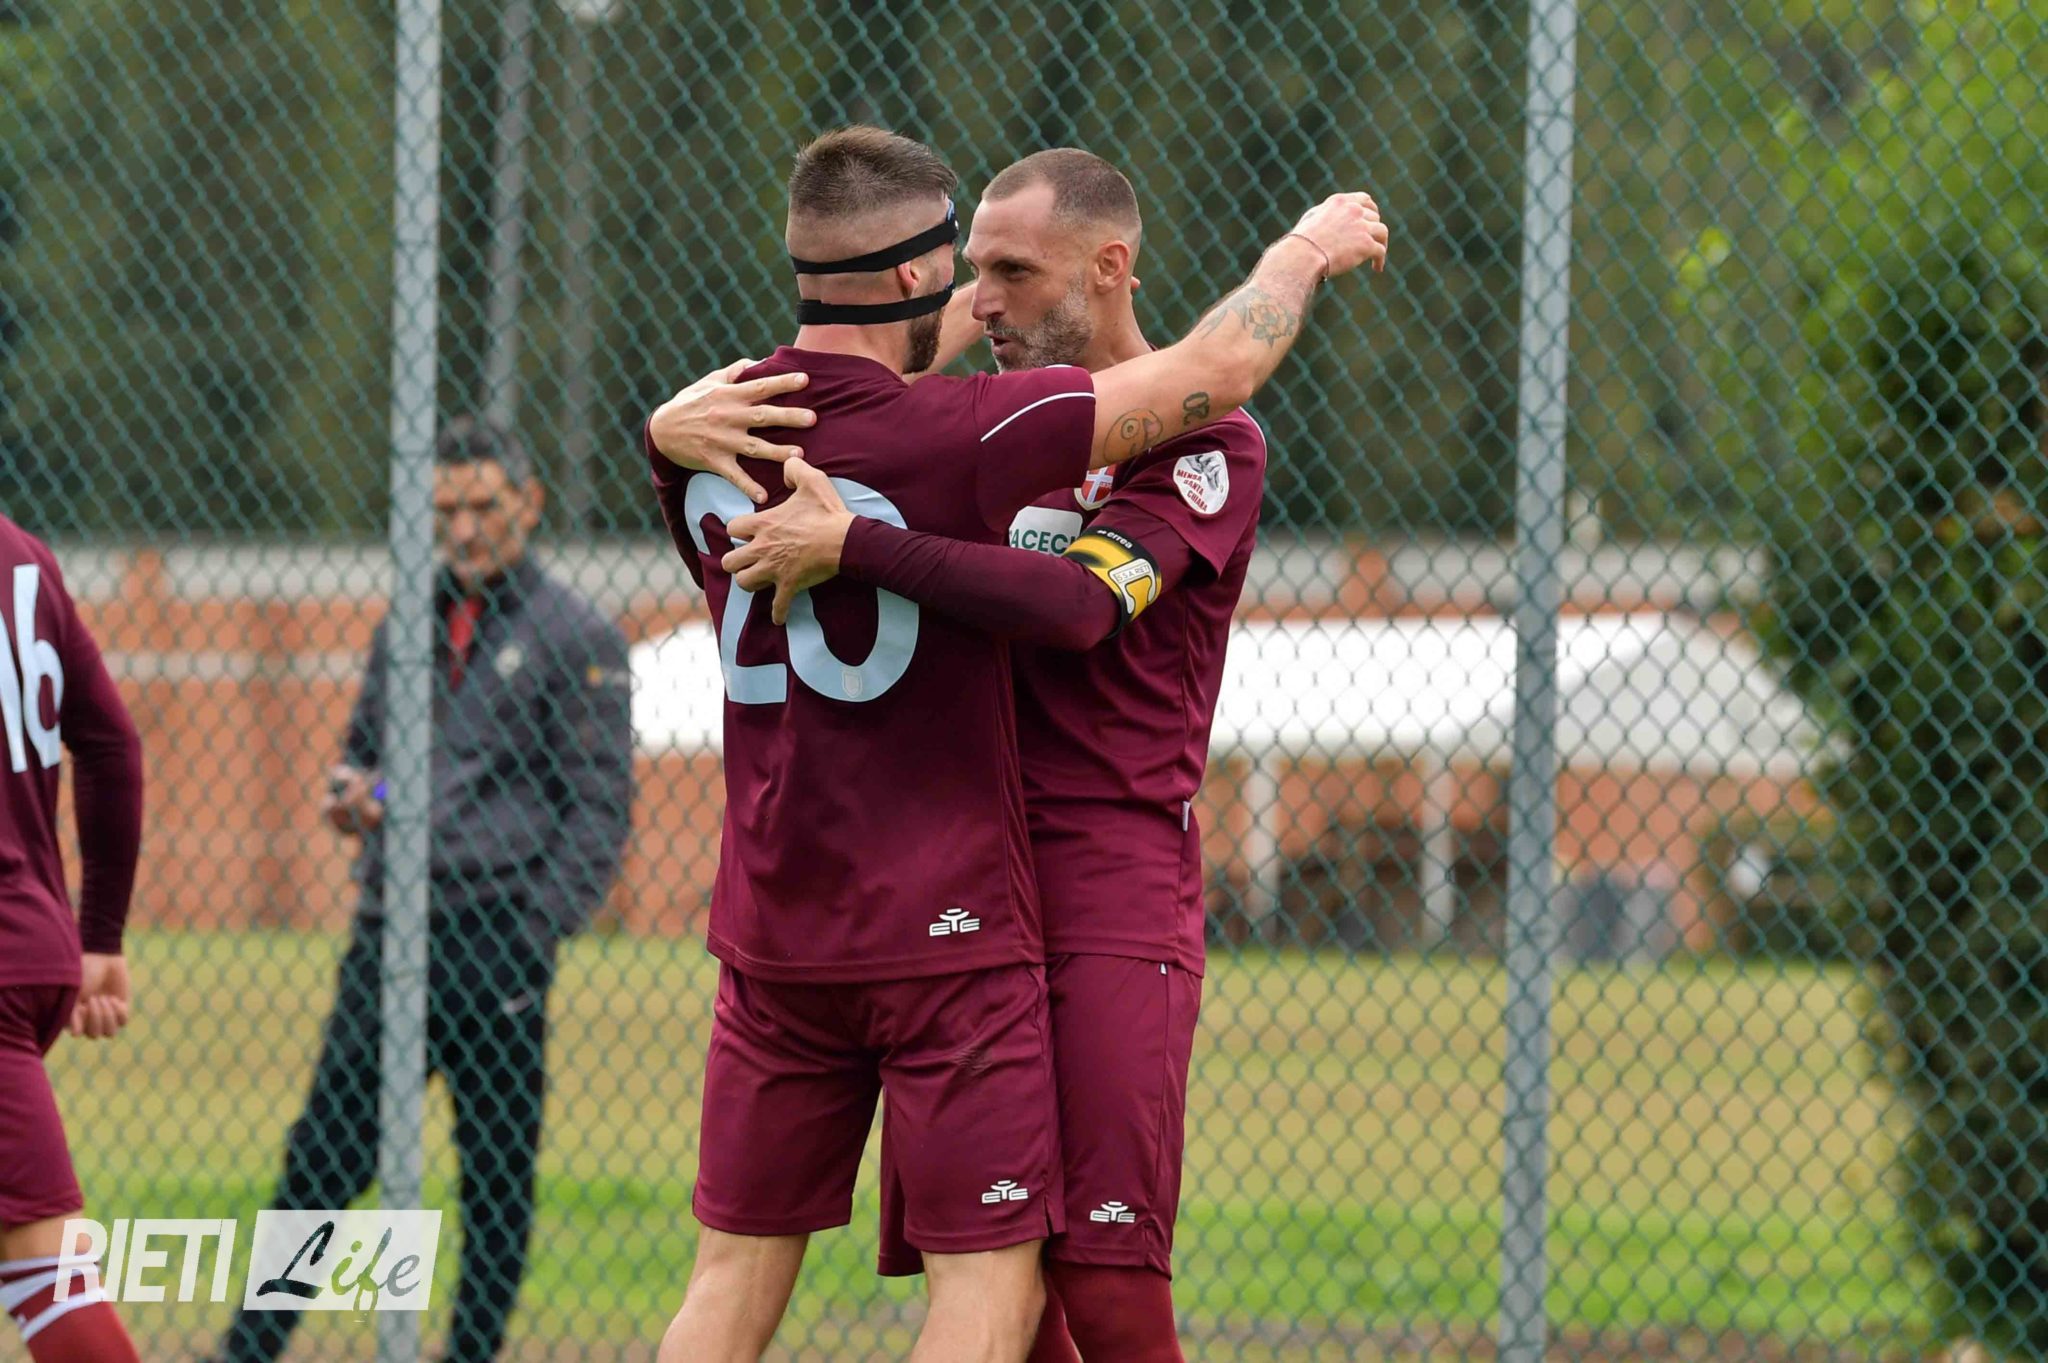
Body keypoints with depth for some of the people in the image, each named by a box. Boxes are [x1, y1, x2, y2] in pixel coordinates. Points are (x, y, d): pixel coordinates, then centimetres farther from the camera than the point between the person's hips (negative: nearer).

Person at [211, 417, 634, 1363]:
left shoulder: (577, 638, 0)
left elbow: (600, 810, -4)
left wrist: (533, 933, -14)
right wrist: (349, 798, 5)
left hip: (495, 938, -5)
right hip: (387, 928, 5)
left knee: (498, 1170, -1)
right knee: (323, 1152, 4)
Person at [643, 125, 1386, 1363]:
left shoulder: (700, 436, 1)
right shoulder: (951, 435, -16)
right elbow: (1213, 372, -11)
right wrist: (1309, 247, 9)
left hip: (770, 925, 6)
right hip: (943, 934, -6)